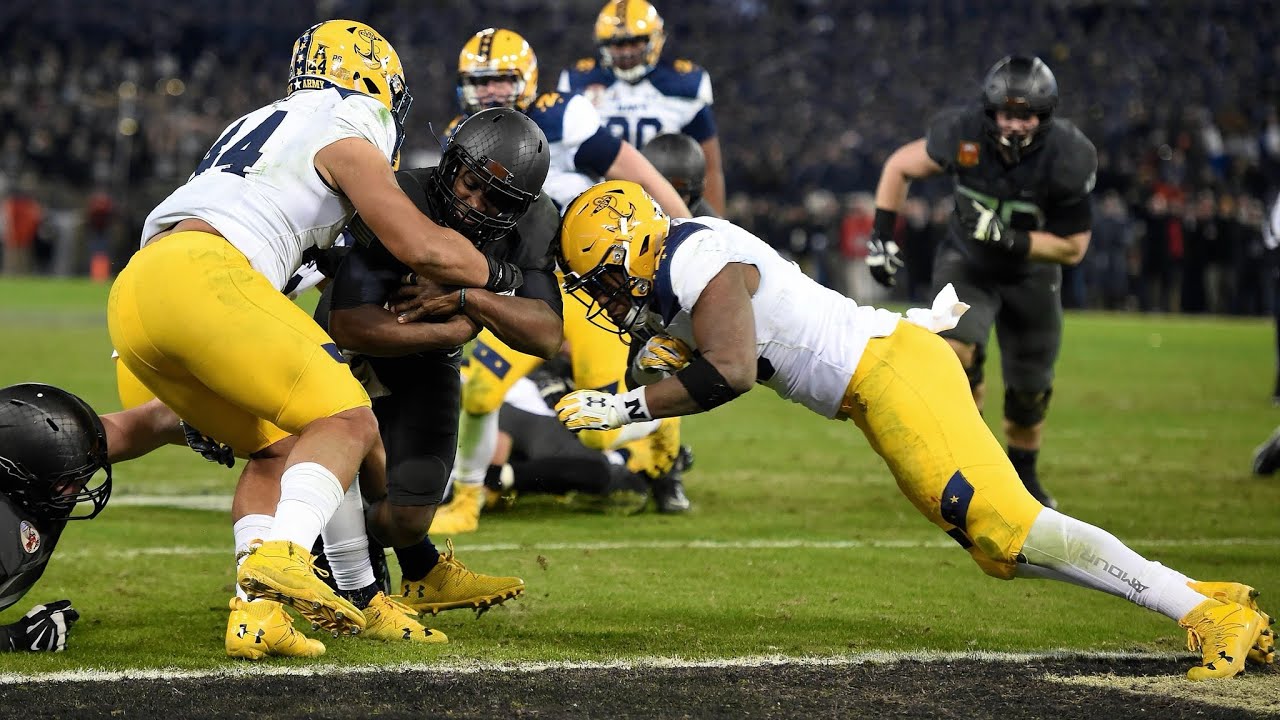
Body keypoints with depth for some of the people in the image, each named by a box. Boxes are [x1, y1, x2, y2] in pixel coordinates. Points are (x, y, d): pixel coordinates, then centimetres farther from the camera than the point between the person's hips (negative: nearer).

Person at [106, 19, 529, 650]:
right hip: (200, 275, -8)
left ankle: (257, 610, 0)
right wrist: (498, 275, 22)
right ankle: (281, 556, -29)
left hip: (131, 297, 8)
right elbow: (421, 247, 6)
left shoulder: (261, 125, 33)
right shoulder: (345, 135, 8)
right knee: (347, 423, -6)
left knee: (277, 449, 16)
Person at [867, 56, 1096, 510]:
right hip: (966, 264, -1)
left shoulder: (1067, 160, -27)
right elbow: (900, 166, -6)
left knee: (1029, 391, 9)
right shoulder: (964, 136, -25)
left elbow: (1073, 248, -19)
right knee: (955, 352, -27)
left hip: (1031, 273, 1)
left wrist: (1010, 240, -33)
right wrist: (881, 236, -10)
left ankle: (1023, 477, 35)